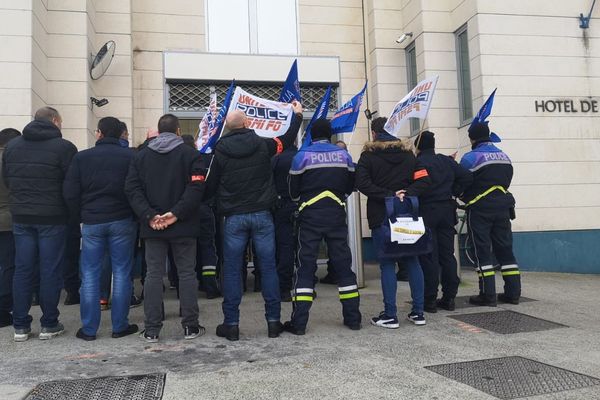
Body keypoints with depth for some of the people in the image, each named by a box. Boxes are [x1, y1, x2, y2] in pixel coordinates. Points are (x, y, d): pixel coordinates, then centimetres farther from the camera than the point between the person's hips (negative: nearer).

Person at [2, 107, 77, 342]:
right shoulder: (64, 147, -11)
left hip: (21, 216, 5)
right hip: (53, 217, -5)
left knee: (22, 270, 10)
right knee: (51, 270, 4)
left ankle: (20, 326, 16)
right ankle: (49, 325, 11)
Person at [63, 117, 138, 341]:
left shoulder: (81, 157, 0)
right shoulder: (130, 157, -3)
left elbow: (70, 193, -2)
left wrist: (80, 217, 10)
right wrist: (134, 215, 7)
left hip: (91, 222, 1)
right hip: (122, 221, -1)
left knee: (90, 276, 8)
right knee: (121, 274, 6)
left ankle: (89, 329, 11)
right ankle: (120, 326, 10)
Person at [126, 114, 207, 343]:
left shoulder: (141, 155, 9)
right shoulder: (189, 154, -2)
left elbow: (132, 188, -1)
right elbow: (196, 187, -15)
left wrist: (149, 215, -9)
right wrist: (176, 213, -17)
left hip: (152, 227, 3)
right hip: (183, 226, -2)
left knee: (153, 275, 7)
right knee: (187, 273, 6)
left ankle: (151, 330, 10)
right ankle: (190, 326, 11)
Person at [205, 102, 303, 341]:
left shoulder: (220, 152, -2)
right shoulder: (262, 145, -1)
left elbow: (211, 186, 3)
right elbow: (287, 139, 16)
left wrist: (220, 205, 23)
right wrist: (297, 115, 31)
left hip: (233, 217, 0)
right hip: (262, 215, 1)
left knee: (232, 270, 6)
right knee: (268, 267, 7)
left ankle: (231, 324, 9)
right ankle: (273, 321, 12)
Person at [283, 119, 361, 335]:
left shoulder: (302, 156, -4)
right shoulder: (343, 154, 3)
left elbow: (293, 191, 3)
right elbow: (350, 186, 12)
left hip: (310, 216, -2)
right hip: (336, 215, 2)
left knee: (305, 266, 2)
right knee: (343, 264, 10)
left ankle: (299, 322, 1)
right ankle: (353, 317, 16)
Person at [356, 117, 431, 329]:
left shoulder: (369, 155, -1)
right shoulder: (408, 153, 11)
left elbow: (362, 183, -16)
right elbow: (424, 180, 2)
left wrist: (387, 195, -14)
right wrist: (406, 193, -7)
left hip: (381, 216, -4)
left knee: (387, 265, -1)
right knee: (412, 261, 9)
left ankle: (390, 315, 1)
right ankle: (418, 312, 13)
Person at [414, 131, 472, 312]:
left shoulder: (417, 163, -8)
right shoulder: (447, 161, 9)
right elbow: (467, 176, 3)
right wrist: (453, 192, 8)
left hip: (426, 212, -5)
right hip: (447, 210, 5)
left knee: (428, 257, -1)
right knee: (447, 255, 10)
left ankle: (430, 299, 3)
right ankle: (449, 298, 14)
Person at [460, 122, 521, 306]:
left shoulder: (471, 158, -11)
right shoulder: (504, 157, 10)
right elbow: (505, 182, 11)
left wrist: (465, 198, 13)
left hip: (480, 210, -6)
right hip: (503, 208, 6)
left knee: (482, 251, 0)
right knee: (505, 249, 11)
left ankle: (488, 295, 0)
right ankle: (513, 292, 13)